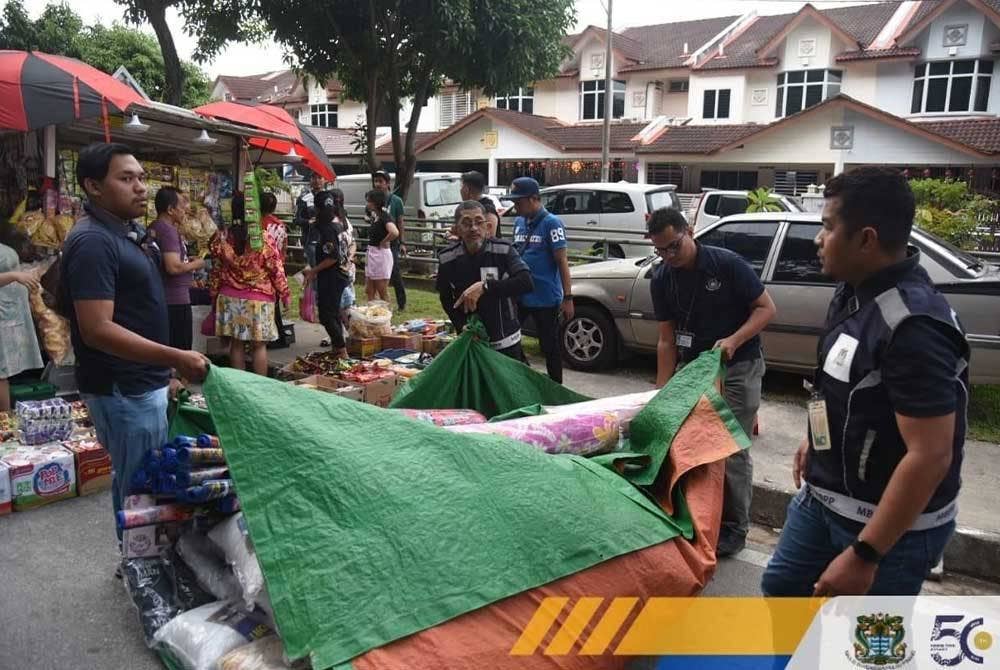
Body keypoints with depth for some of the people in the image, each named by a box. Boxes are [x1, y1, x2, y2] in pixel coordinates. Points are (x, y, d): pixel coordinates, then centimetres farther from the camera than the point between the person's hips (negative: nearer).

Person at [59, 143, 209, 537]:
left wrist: (162, 372, 21)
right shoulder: (93, 241, -20)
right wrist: (175, 359, -30)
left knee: (133, 485, 19)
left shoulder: (115, 235, 13)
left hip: (139, 384, 10)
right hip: (123, 391, -10)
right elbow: (97, 330, -27)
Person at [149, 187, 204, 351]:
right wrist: (195, 264, -10)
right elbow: (173, 267, -26)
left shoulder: (153, 228, 12)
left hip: (161, 298, 9)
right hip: (175, 300, -9)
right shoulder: (169, 230, -17)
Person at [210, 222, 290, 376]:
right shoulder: (264, 241, -12)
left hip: (230, 298, 3)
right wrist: (284, 294, 1)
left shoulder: (222, 239, -2)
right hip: (258, 300, -3)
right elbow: (276, 271, -7)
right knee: (259, 345, 4)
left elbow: (216, 270, 8)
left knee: (236, 343, 10)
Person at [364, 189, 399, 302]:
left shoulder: (384, 216, -16)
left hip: (381, 254, -9)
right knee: (369, 291, 14)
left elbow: (395, 232, -35)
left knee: (383, 293, 0)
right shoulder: (374, 216, 9)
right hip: (371, 254, 9)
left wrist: (384, 242, -20)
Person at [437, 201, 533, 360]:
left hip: (506, 342, -1)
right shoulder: (447, 258, -7)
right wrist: (462, 326, -7)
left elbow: (527, 282, -26)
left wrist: (484, 287, -31)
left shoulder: (503, 250, -13)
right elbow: (446, 298, 7)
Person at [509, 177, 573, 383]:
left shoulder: (551, 223, -11)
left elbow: (562, 261, -13)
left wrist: (567, 297, -17)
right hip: (519, 295, 7)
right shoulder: (518, 222, 9)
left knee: (550, 347, 5)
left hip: (546, 298, -7)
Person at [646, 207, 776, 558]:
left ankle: (735, 527, 13)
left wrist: (733, 340, -25)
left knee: (732, 449, -3)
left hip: (738, 368, -4)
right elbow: (667, 340, 3)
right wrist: (661, 390, -3)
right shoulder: (661, 280, -1)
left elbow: (766, 308, -9)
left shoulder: (727, 264, -14)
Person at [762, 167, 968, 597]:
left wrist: (865, 554, -28)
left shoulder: (913, 326, -29)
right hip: (825, 493, 9)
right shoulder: (855, 291, -1)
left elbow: (931, 455, -30)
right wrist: (816, 439, 22)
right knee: (781, 586, 21)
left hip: (889, 522, -9)